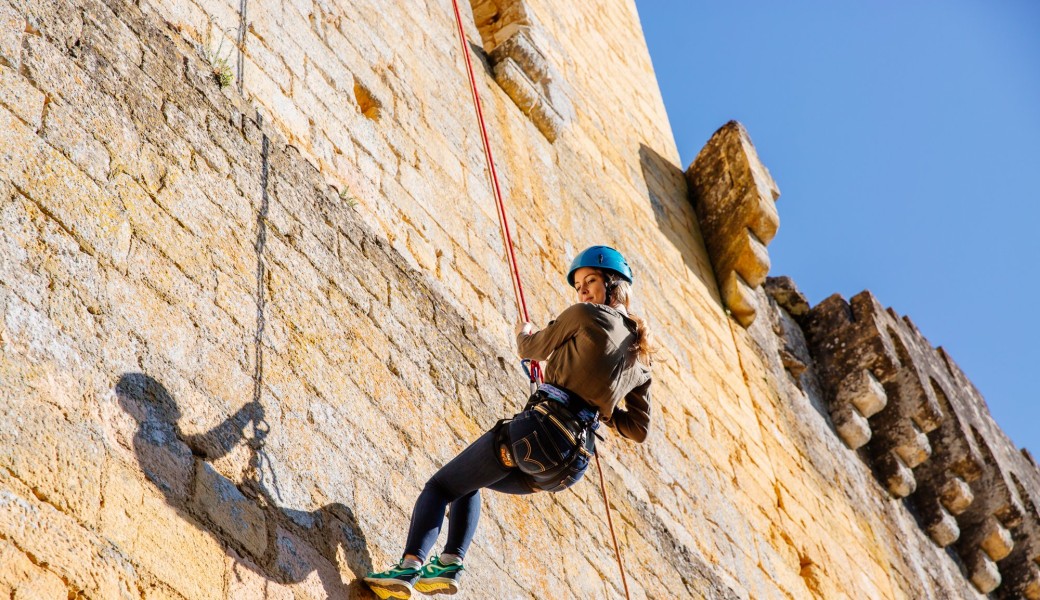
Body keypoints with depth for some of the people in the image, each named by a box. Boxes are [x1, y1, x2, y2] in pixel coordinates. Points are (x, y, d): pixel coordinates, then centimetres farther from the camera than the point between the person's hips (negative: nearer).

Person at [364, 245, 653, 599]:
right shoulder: (640, 359, 15)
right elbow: (639, 430, 18)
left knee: (440, 487, 7)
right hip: (570, 467, 7)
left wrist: (523, 334, 34)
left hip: (540, 430, -7)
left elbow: (533, 350, 12)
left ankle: (408, 567, -12)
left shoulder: (585, 315, -2)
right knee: (466, 483, 27)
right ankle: (450, 563, 11)